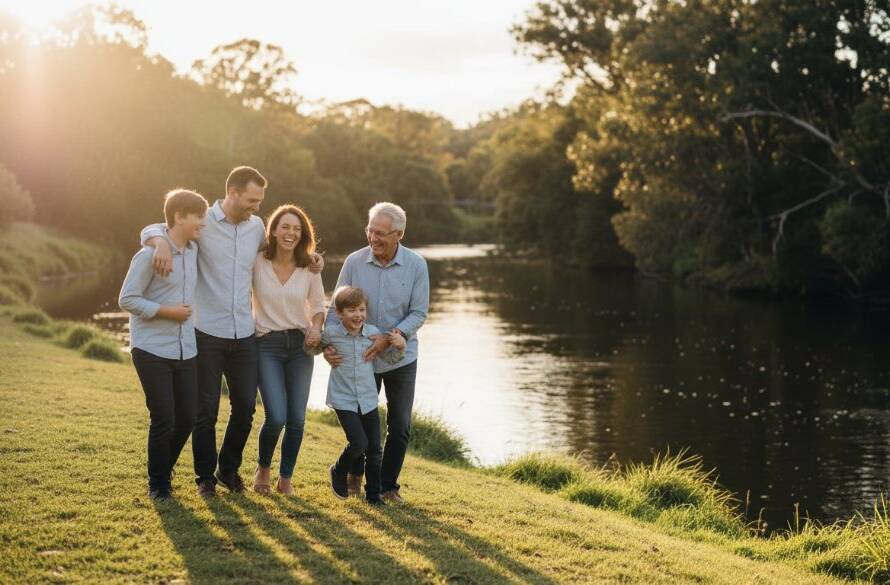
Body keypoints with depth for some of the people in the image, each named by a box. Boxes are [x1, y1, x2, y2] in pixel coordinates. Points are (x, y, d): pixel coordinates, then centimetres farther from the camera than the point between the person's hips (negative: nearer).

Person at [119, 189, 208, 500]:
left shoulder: (193, 250, 8)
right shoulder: (149, 255, -13)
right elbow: (127, 299, -13)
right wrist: (166, 311, -15)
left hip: (185, 351, 7)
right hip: (152, 350, -7)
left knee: (187, 418, 8)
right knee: (163, 419, -5)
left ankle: (164, 471, 31)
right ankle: (158, 484, 14)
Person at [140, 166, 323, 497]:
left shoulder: (256, 226, 8)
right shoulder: (203, 222, -7)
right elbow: (151, 230, -6)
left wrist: (307, 261, 9)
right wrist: (161, 243, -30)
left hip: (244, 335, 5)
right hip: (207, 333, -5)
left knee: (245, 406, 9)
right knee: (206, 409, 4)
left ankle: (229, 469, 29)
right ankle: (205, 476, 21)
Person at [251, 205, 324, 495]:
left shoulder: (310, 268, 2)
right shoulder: (256, 262, -5)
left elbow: (318, 306, 11)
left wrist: (316, 328, -7)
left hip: (300, 345, 3)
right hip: (267, 344, -3)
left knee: (297, 419, -2)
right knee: (276, 417, -14)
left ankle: (286, 477, 20)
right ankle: (263, 468, 15)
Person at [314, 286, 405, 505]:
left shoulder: (373, 333, -1)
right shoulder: (331, 333, -9)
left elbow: (389, 358, 10)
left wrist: (399, 346, -9)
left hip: (368, 400, 4)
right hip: (343, 400, -4)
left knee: (374, 448, 6)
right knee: (358, 443, -15)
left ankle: (373, 493, 22)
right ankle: (338, 473, 14)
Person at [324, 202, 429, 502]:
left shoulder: (415, 265, -11)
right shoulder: (354, 262, -11)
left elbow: (419, 313, -10)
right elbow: (337, 308, -7)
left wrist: (391, 337, -23)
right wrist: (328, 342, -23)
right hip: (361, 357, 0)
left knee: (400, 426, 4)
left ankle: (388, 485, 21)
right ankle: (355, 473, 39)